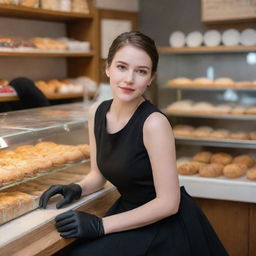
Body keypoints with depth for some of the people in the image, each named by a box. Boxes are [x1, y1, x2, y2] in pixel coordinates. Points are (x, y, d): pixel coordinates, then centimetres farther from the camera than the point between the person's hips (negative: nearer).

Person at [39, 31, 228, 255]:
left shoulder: (153, 123, -21)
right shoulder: (97, 112, -2)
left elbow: (168, 203, -20)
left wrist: (100, 225, -19)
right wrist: (77, 189, -9)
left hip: (167, 226, -6)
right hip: (128, 211, 6)